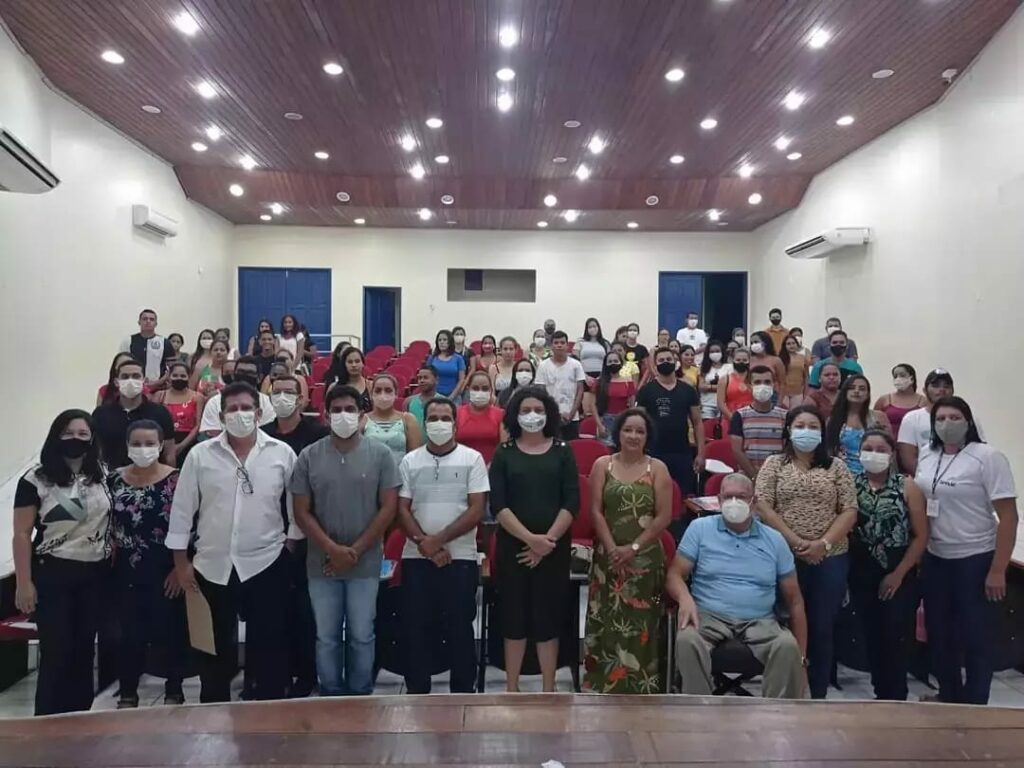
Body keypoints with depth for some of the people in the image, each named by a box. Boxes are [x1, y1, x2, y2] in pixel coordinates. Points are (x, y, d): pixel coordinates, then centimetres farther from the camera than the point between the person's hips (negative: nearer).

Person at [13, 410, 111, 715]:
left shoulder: (103, 475, 4)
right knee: (56, 653, 1)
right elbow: (22, 534, -7)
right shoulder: (35, 479, -7)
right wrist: (23, 583, -10)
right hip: (52, 575, -3)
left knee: (84, 650, 11)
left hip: (95, 575, 4)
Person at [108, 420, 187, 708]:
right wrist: (107, 565, 5)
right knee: (130, 633, 10)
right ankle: (128, 693, 27)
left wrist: (180, 567, -12)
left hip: (164, 569, -3)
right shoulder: (114, 479, 3)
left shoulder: (175, 479, -9)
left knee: (170, 630, 6)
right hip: (126, 570, 3)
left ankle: (174, 690, 22)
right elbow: (108, 527, 9)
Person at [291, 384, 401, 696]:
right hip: (322, 563, 1)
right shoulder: (309, 456, -1)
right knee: (326, 637, 12)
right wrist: (332, 549, -12)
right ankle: (331, 696, 28)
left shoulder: (380, 454, -4)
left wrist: (356, 550, -10)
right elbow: (302, 512, -1)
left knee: (361, 636, 9)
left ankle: (361, 696, 26)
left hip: (366, 563, -1)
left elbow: (388, 508, -5)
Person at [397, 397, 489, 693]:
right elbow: (402, 510, 3)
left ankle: (463, 692, 20)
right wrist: (424, 544, -11)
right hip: (416, 558, 2)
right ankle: (416, 691, 24)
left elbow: (476, 510, -7)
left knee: (460, 628, 6)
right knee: (416, 628, 9)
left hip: (461, 558, -2)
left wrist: (439, 539, -12)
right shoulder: (410, 461, 6)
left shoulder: (472, 459, -1)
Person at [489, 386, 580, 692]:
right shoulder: (504, 454, 2)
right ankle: (511, 689, 20)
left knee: (548, 617, 6)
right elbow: (497, 506, -5)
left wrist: (547, 540, -13)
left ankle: (548, 690, 18)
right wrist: (530, 538, -16)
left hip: (554, 547, 0)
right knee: (514, 617, 6)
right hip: (513, 546, 0)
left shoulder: (562, 452, 3)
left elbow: (571, 503, -3)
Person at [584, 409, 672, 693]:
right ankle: (603, 684, 17)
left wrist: (634, 547, -11)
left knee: (641, 624, 3)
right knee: (606, 622, 5)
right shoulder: (603, 465, 4)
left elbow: (664, 516, -3)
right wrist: (612, 548, -11)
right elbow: (596, 511, -1)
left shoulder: (657, 469, 1)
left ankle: (640, 687, 15)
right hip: (608, 557, 1)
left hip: (645, 558, -1)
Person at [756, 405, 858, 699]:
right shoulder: (774, 464, 4)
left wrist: (824, 543, -12)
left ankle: (818, 695, 17)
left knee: (822, 628, 6)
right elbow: (763, 506, -5)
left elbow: (849, 511, 1)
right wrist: (794, 541, -13)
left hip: (830, 558, 1)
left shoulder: (836, 467, 7)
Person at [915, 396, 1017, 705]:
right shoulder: (926, 456, 5)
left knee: (976, 636, 5)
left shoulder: (987, 458, -11)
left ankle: (973, 706, 20)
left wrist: (997, 570, -16)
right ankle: (948, 697, 32)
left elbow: (1008, 515, -13)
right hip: (934, 559, 5)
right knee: (939, 633, 14)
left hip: (975, 560, -5)